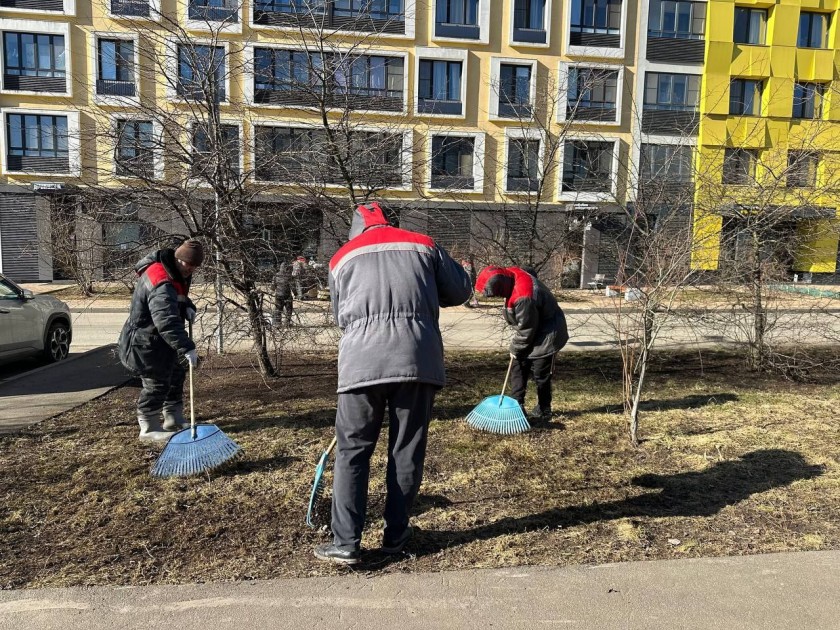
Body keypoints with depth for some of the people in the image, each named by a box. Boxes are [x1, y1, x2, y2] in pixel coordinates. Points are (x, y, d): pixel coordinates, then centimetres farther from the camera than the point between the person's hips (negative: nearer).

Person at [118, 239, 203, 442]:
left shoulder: (175, 273, 2)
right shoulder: (161, 283, -31)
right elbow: (167, 321, -42)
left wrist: (187, 307, -3)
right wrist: (186, 347, -48)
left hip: (159, 339, 11)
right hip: (145, 342, -11)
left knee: (176, 375, 17)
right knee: (156, 383, -5)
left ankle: (174, 419, 31)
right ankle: (149, 429, 9)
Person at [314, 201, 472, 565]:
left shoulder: (342, 258, 16)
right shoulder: (423, 245, 16)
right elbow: (460, 291, 18)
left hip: (362, 361, 0)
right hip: (417, 358, 1)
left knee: (352, 452, 9)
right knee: (407, 451, 12)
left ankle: (345, 543, 8)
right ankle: (395, 535, 22)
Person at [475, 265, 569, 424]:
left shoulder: (523, 298, -37)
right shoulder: (511, 274, -10)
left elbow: (526, 330, -24)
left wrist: (515, 348, -7)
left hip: (546, 335, -10)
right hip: (533, 328, 10)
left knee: (540, 374, 2)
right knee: (518, 368, 12)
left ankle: (543, 412, 19)